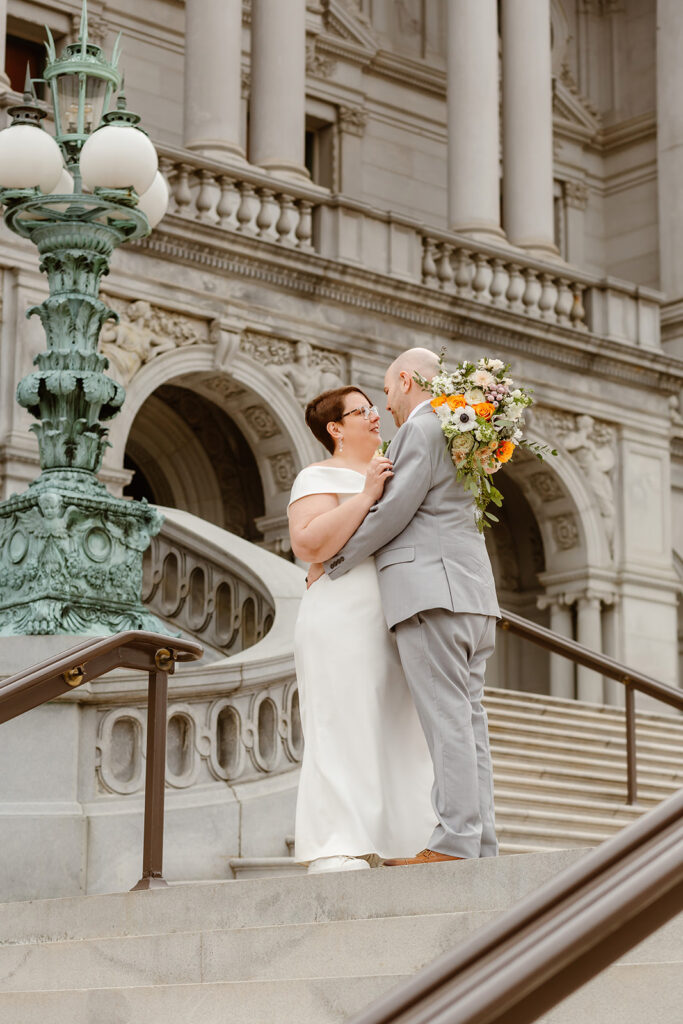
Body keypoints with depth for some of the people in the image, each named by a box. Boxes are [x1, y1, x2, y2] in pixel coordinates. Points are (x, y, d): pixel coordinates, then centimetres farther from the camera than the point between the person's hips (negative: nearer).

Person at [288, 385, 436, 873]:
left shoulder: (384, 476, 23)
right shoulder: (319, 477, -1)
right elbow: (309, 544, -17)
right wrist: (366, 495, -19)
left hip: (394, 627, 8)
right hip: (344, 619, -8)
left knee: (398, 732, 4)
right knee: (344, 728, -11)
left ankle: (399, 842, 6)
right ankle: (333, 851, -13)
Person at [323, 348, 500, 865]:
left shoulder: (420, 430, -4)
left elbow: (393, 511, -10)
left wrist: (333, 564, 0)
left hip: (431, 592, -10)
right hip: (472, 593, 10)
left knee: (447, 719, -13)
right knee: (468, 720, 5)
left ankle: (456, 840, -17)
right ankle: (481, 845, 2)